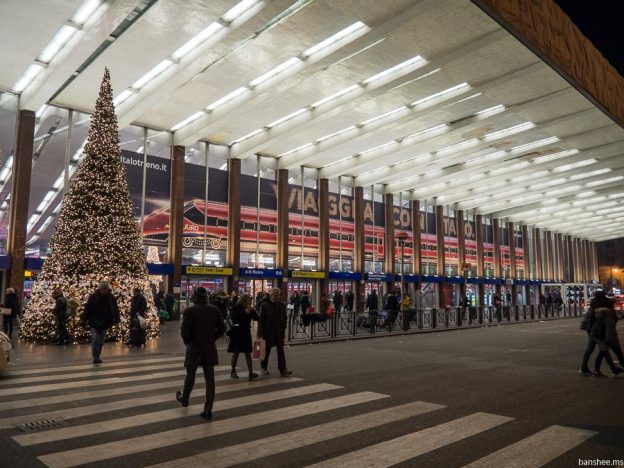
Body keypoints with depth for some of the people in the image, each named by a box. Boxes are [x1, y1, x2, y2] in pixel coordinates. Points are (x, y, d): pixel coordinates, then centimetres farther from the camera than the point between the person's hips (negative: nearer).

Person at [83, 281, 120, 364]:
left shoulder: (111, 298, 0)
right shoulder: (93, 297, -6)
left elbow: (115, 309, 4)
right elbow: (87, 308, -4)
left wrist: (116, 319, -4)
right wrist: (86, 319, -8)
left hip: (105, 323, 3)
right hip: (94, 322, -3)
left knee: (101, 341, 12)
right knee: (95, 340, -12)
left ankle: (97, 357, 23)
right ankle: (95, 358, -11)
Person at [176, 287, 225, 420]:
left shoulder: (189, 311, -12)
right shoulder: (214, 310, -2)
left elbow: (184, 330, -14)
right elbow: (222, 329, 1)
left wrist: (187, 342, 4)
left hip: (193, 348, -2)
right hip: (210, 349, 2)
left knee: (190, 375, 19)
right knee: (209, 379, 3)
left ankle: (184, 399, 42)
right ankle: (208, 410, 5)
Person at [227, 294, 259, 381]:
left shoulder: (249, 309, 4)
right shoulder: (235, 308, -7)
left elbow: (256, 318, 0)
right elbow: (233, 317, -23)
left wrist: (252, 310, -14)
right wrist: (244, 312, -25)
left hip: (246, 333, 3)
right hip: (236, 333, -3)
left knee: (248, 353, -2)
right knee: (236, 353, 8)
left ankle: (251, 373, -6)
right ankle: (233, 372, 24)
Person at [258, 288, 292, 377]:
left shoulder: (282, 305, 4)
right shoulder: (265, 305, -7)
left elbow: (284, 319, 9)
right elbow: (260, 320, -6)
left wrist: (283, 331, 7)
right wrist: (260, 334, -10)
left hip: (279, 332, 2)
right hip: (268, 332, -2)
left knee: (280, 351, -2)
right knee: (267, 350, 11)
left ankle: (283, 370, -2)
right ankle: (264, 366, 32)